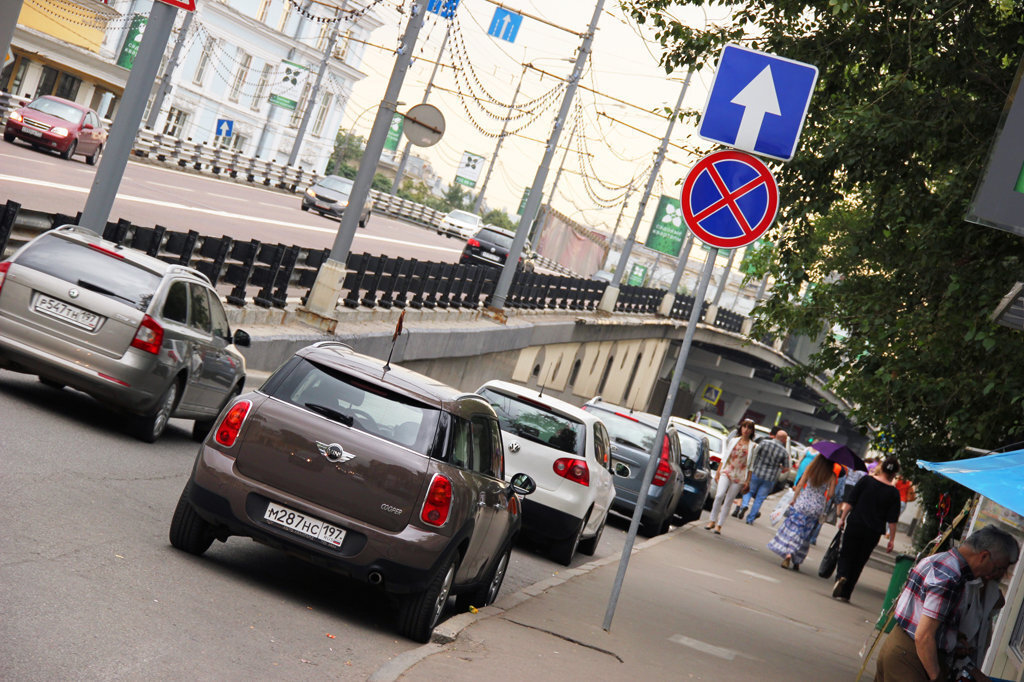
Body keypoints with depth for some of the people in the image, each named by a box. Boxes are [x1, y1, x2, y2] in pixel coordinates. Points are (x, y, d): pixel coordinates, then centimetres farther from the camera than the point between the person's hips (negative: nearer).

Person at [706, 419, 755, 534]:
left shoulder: (752, 446, 3)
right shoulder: (733, 441, 10)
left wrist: (748, 481, -2)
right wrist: (718, 472, 10)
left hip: (739, 476, -1)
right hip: (727, 472, 1)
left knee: (728, 501, -1)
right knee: (719, 495, -16)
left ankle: (719, 525, 7)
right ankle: (713, 521, -3)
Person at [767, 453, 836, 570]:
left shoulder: (810, 469, -1)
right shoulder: (831, 476, -4)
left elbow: (800, 485, -1)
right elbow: (830, 494, -7)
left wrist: (794, 499, 8)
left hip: (802, 503, 0)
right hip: (817, 507, 0)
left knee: (793, 528, 3)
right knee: (805, 534, 9)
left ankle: (788, 555, -17)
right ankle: (796, 562, 9)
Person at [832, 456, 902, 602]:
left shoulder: (866, 480, -3)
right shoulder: (894, 493, -2)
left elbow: (850, 501, -3)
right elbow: (892, 519, -2)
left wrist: (842, 518, 5)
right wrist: (891, 539, 4)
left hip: (854, 525, -1)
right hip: (873, 532, 1)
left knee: (846, 555, 11)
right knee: (859, 562, 9)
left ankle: (841, 576, -19)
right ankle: (844, 594, 8)